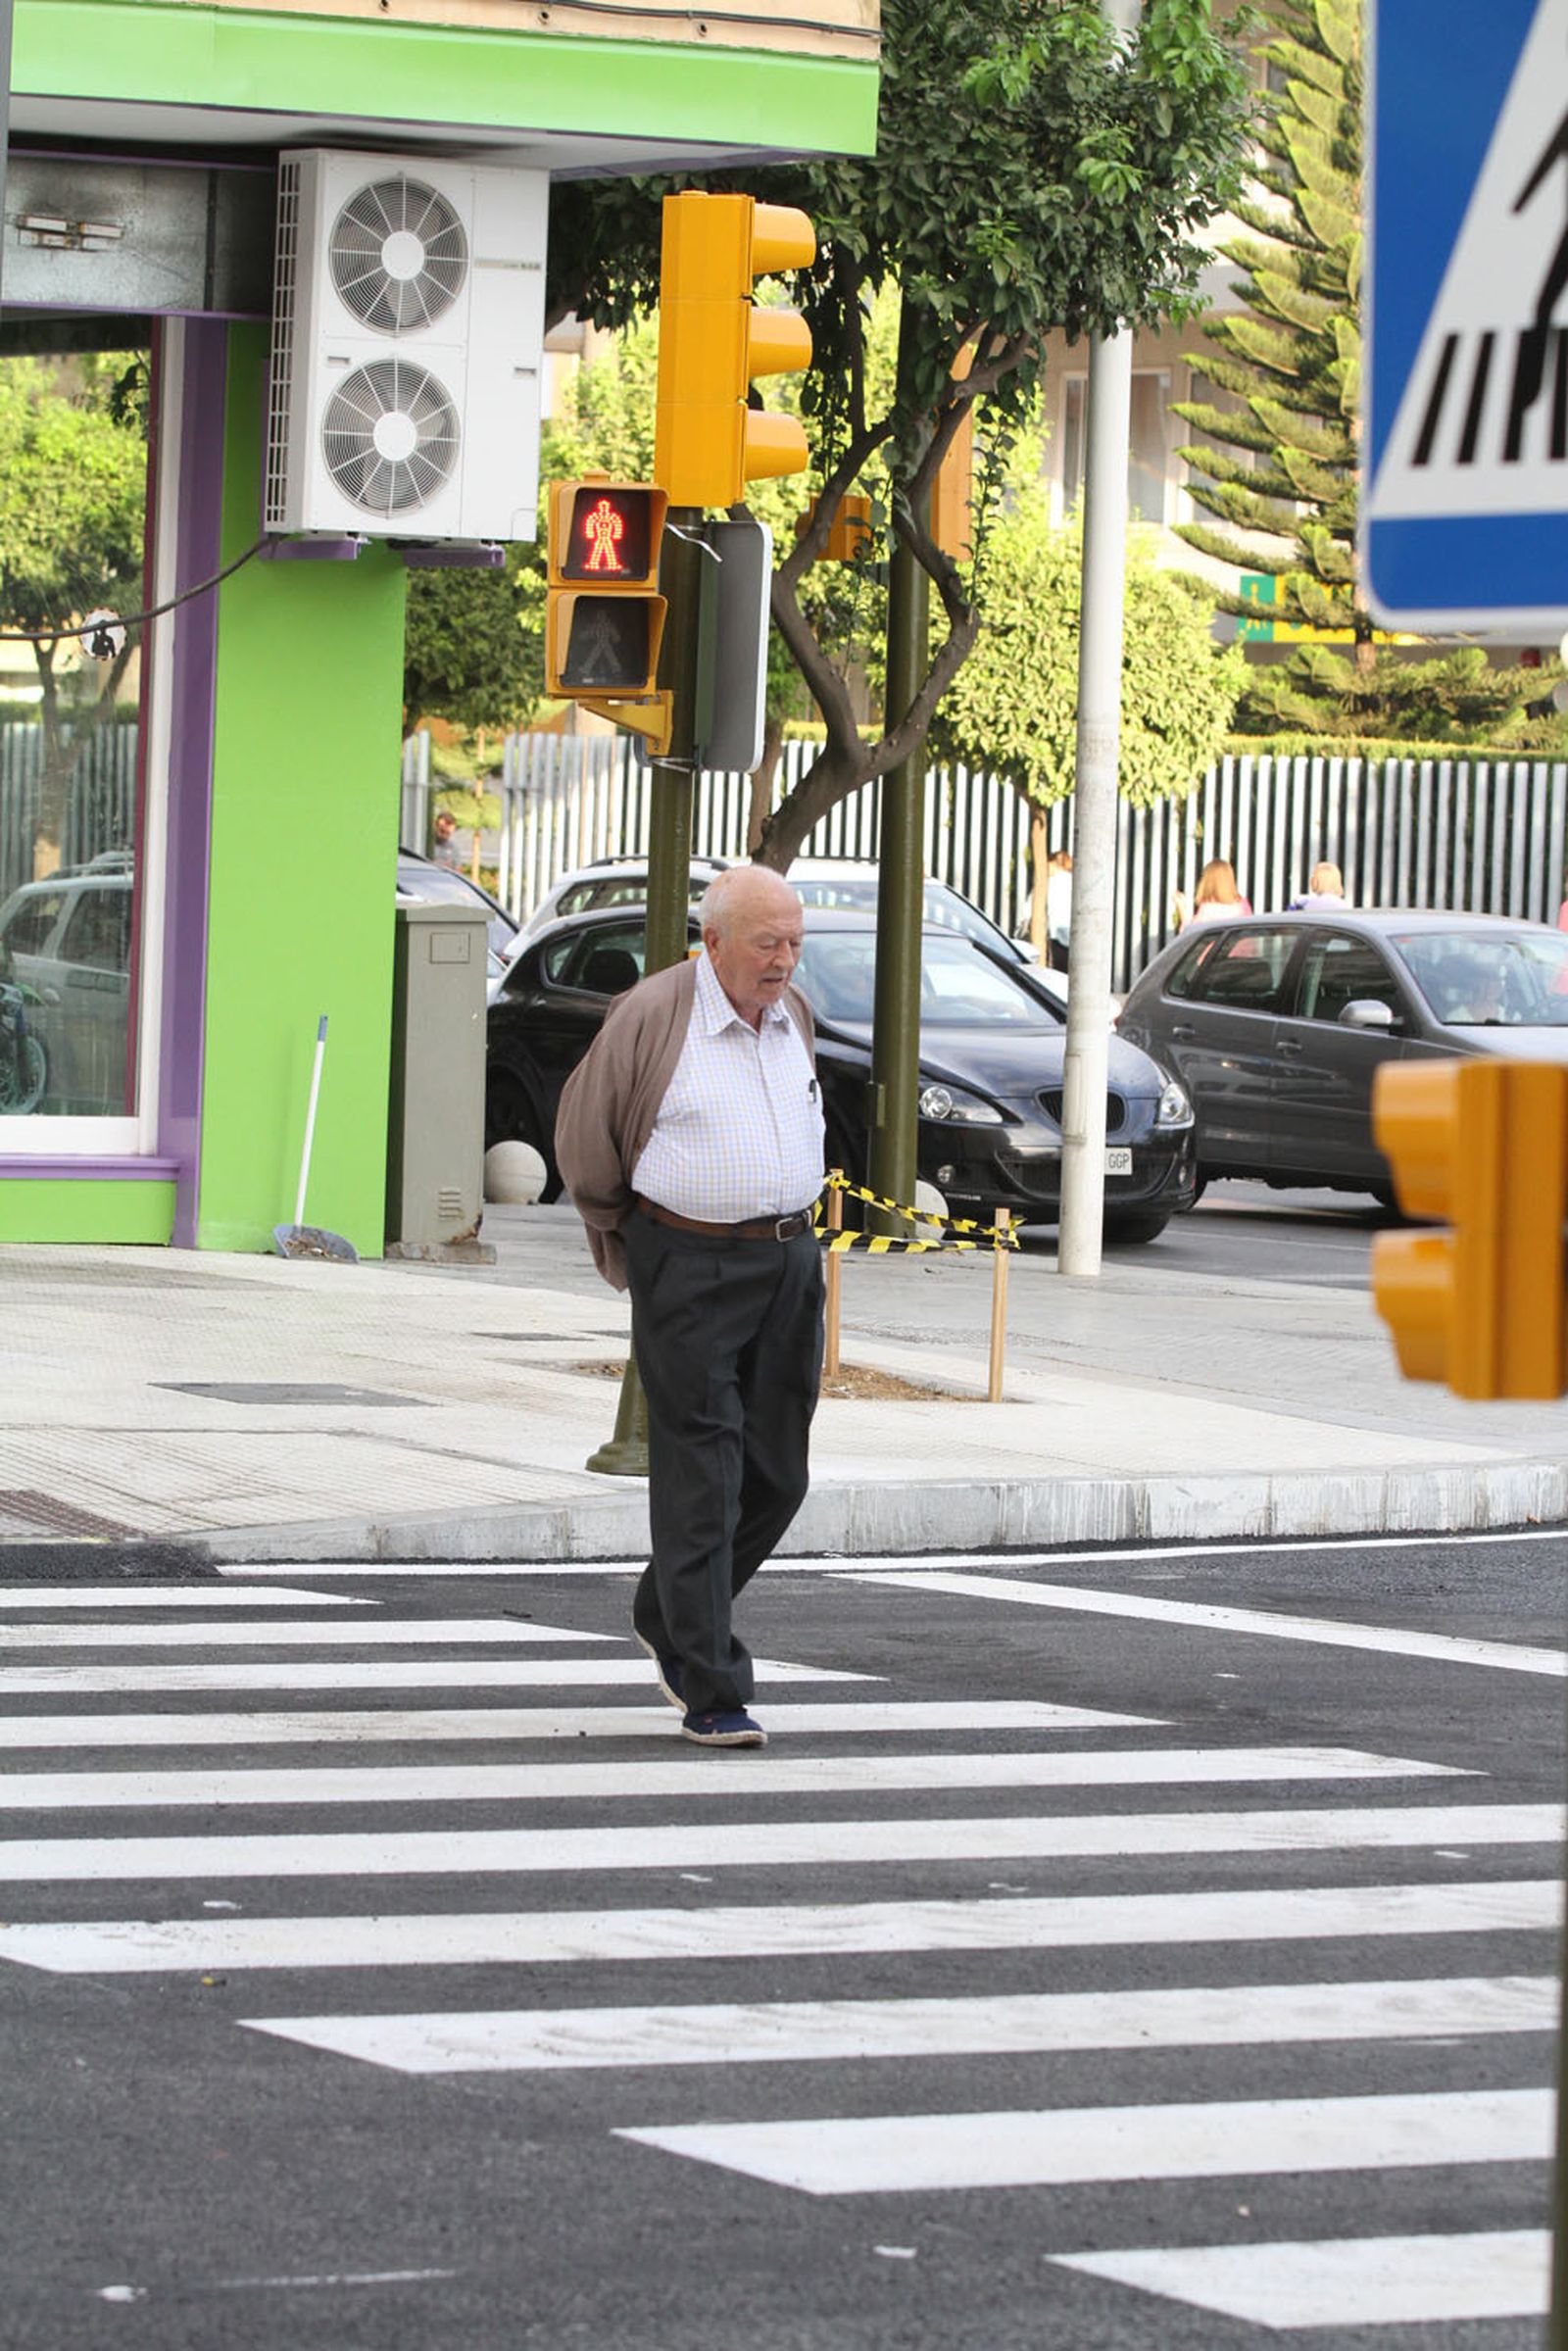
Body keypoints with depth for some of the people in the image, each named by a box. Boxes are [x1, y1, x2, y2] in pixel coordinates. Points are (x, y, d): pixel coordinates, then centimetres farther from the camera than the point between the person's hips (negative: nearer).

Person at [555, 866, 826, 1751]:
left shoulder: (795, 1017, 9)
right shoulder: (651, 1017, -10)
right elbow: (585, 1139, 3)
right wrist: (623, 1243, 13)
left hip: (790, 1260, 6)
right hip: (689, 1270, -6)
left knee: (777, 1476, 8)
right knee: (702, 1478, -6)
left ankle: (666, 1620, 30)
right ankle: (712, 1694, -4)